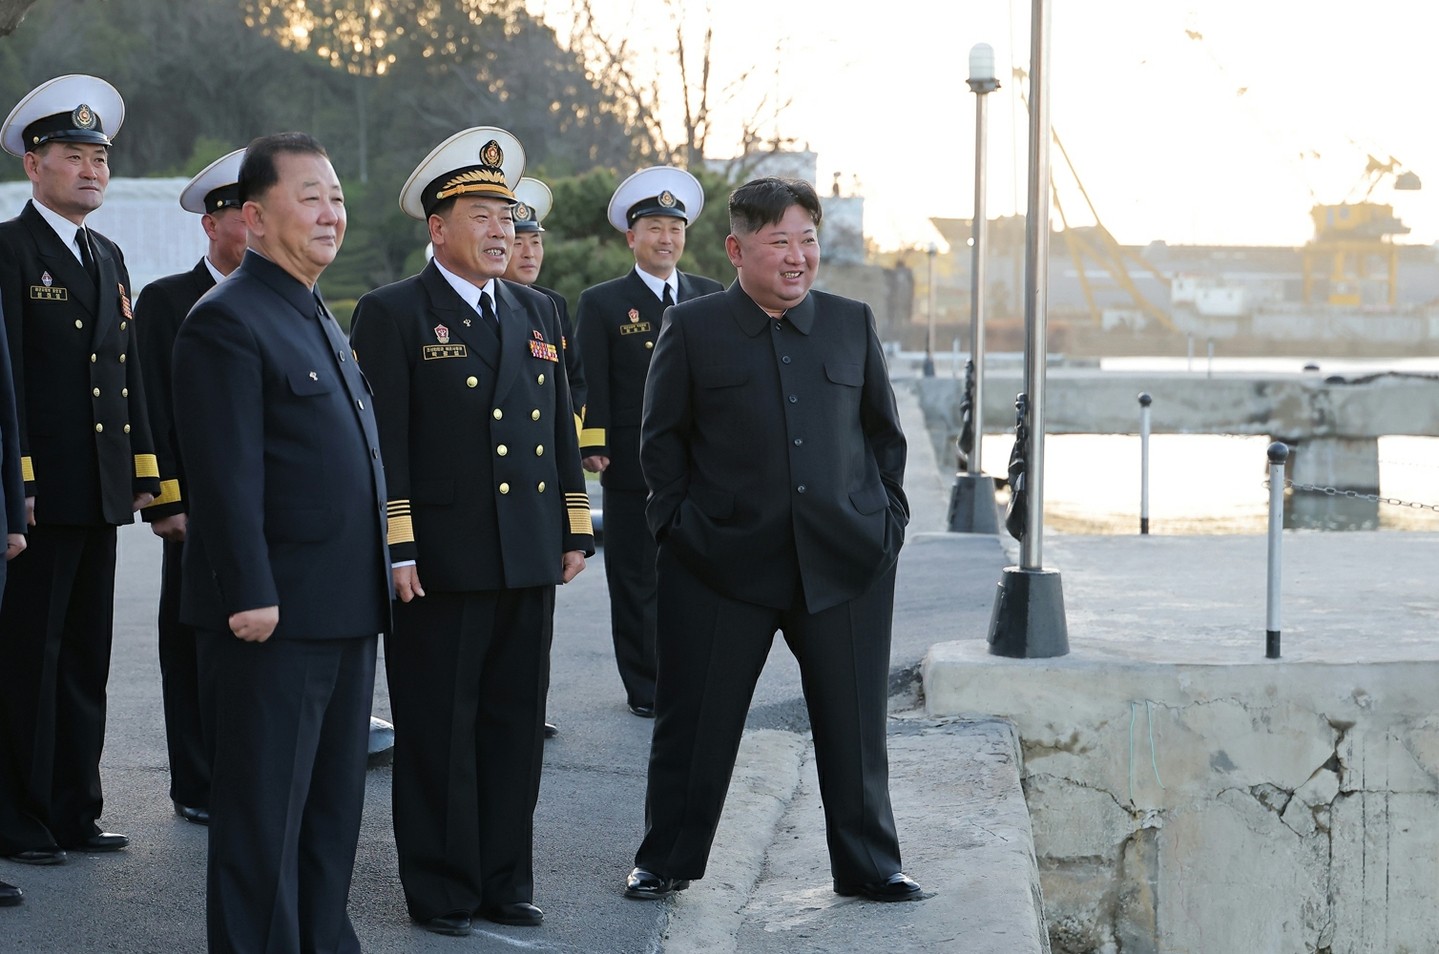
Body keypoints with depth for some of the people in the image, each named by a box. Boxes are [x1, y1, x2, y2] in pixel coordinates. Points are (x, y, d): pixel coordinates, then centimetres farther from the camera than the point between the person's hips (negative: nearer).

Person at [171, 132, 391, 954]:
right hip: (278, 619, -9)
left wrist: (376, 585, 18)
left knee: (335, 807, 17)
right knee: (265, 817, -1)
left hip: (346, 615, 9)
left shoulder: (322, 321, 17)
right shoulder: (229, 320, -13)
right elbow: (225, 477, -19)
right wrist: (250, 599, -22)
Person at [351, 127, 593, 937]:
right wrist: (395, 550, -15)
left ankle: (505, 882, 20)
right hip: (440, 563, -6)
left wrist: (576, 534, 13)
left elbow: (563, 432, 18)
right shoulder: (392, 315, -4)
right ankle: (440, 890, 11)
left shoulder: (538, 314, 15)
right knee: (439, 731, 2)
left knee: (517, 725, 10)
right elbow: (379, 443, -9)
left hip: (529, 563, 6)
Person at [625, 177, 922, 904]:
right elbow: (660, 437, 5)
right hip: (723, 562, -2)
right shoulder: (691, 330, 2)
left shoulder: (852, 324, 9)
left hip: (845, 561, 2)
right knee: (696, 720, 5)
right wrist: (679, 520, -4)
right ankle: (667, 861, 19)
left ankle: (868, 865, 20)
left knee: (854, 722, 7)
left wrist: (888, 515, 6)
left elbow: (884, 430, 15)